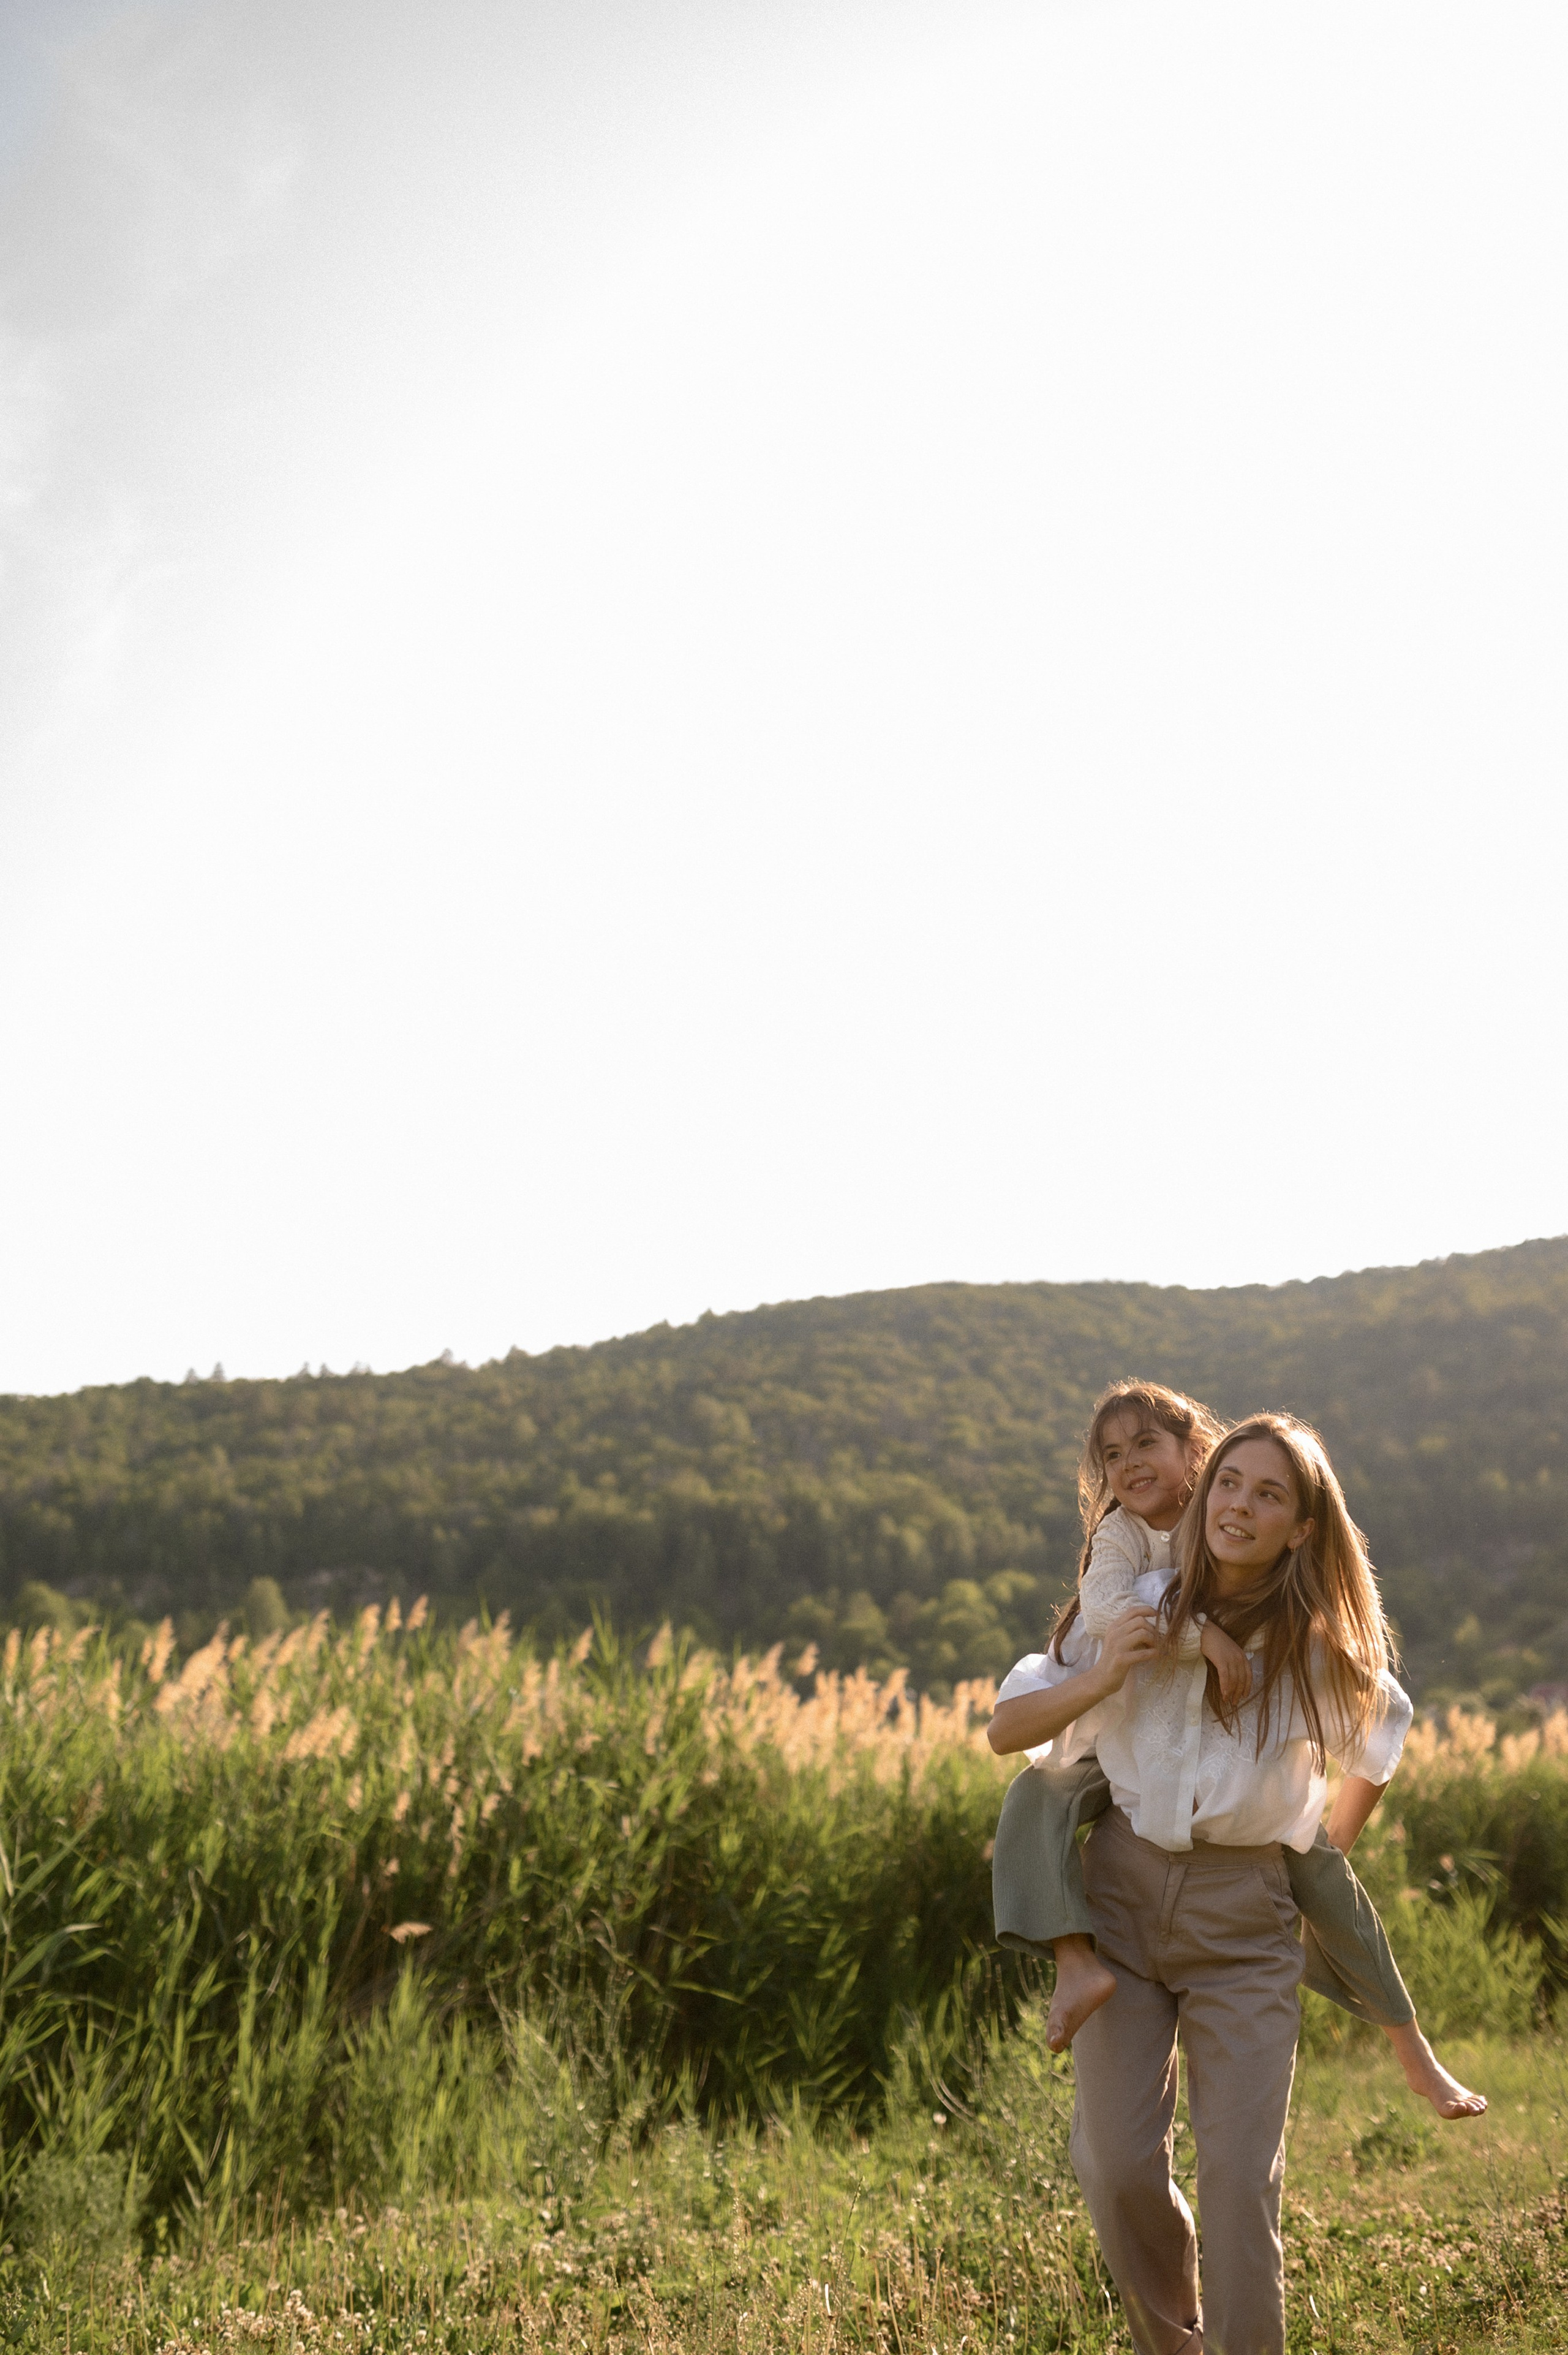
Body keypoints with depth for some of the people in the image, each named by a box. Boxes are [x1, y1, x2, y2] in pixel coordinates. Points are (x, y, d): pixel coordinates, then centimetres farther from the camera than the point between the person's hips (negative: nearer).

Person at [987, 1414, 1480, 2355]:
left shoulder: (1318, 1651, -4)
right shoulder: (1138, 1613, -5)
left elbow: (1380, 1747, 18)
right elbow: (1008, 1730, 1)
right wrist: (1101, 1678, -15)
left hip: (1245, 1920, -1)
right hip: (1123, 1891, 1)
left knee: (1241, 2176, -6)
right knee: (1117, 2164, 0)